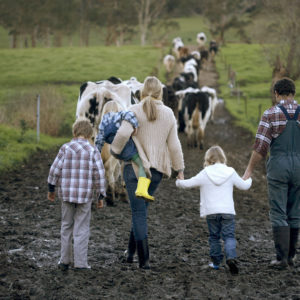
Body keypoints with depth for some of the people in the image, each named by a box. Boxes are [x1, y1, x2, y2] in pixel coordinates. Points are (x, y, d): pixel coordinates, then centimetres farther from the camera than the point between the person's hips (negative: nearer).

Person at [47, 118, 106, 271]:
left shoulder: (65, 148, -2)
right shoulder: (93, 151, -5)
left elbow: (55, 170, -2)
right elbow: (99, 174, -7)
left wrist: (51, 189, 12)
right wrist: (101, 196, 1)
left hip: (67, 194, 2)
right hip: (85, 195, -2)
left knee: (66, 226, 15)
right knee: (82, 229, 4)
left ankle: (65, 260, 18)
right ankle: (80, 263, 2)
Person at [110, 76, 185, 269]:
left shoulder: (135, 111, -8)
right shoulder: (168, 114, 3)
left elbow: (123, 133, -22)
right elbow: (174, 144, 4)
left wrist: (115, 150, -4)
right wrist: (179, 168, 12)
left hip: (135, 166, -3)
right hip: (157, 168, 4)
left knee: (139, 212, -1)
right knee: (142, 208, 20)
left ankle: (144, 259, -5)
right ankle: (131, 251, 24)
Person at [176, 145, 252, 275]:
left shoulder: (204, 174, -2)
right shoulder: (231, 173, 3)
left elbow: (188, 184, 0)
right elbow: (244, 186, 14)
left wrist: (179, 182, 22)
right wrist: (249, 180, 37)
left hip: (211, 212, 0)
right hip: (228, 211, 0)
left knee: (214, 237, 13)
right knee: (229, 236, 0)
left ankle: (216, 261, 15)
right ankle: (231, 257, -23)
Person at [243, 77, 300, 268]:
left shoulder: (270, 114, -5)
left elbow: (260, 147, -9)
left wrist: (250, 170, -2)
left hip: (278, 166, -3)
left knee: (279, 214, 0)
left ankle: (282, 258, -5)